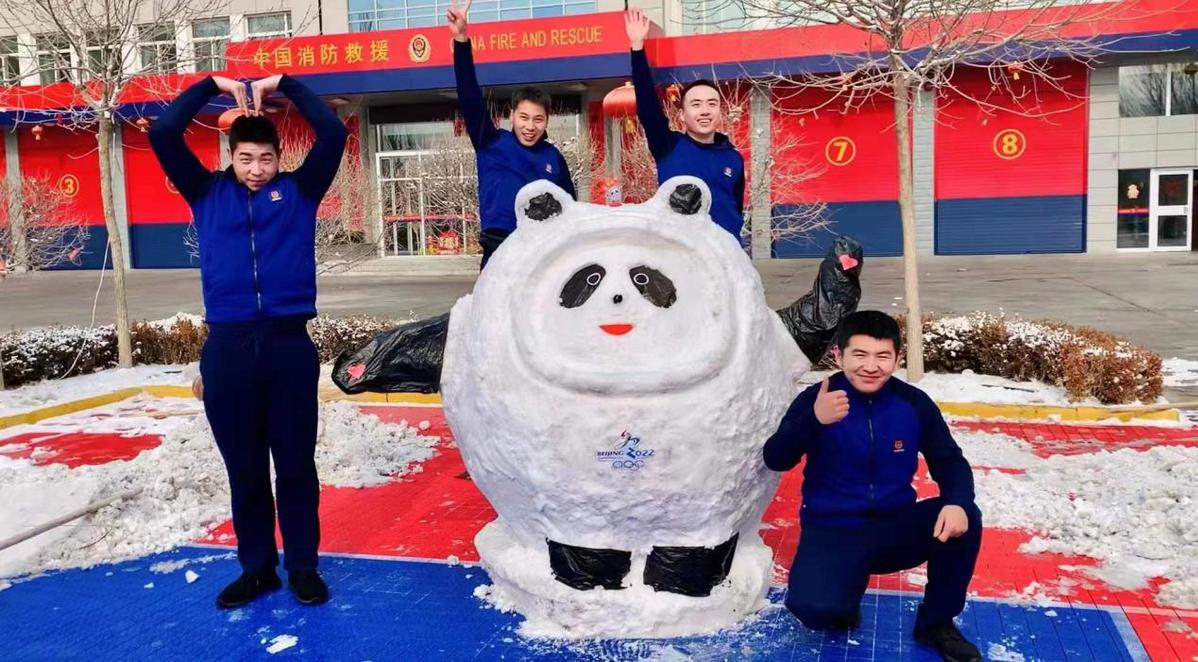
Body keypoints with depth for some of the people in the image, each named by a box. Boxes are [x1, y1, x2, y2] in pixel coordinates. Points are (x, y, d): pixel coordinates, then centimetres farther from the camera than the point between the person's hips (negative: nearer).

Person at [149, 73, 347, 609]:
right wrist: (212, 86, 6)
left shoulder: (298, 192, 9)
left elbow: (334, 133, 2)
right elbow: (162, 135, 6)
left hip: (289, 342, -1)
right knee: (244, 468, 10)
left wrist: (285, 85, 5)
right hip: (228, 346, 1)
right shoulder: (208, 194, 11)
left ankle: (302, 565, 20)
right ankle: (257, 567, 24)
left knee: (296, 464, 7)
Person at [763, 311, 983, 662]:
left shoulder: (914, 403, -3)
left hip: (896, 527, 3)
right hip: (833, 531, -3)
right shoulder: (815, 399, -12)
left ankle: (936, 623, 0)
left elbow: (949, 461, -1)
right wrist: (813, 420, -41)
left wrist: (957, 502, -25)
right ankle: (843, 601, 10)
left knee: (962, 519, -25)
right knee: (813, 607, -31)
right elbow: (776, 460, -22)